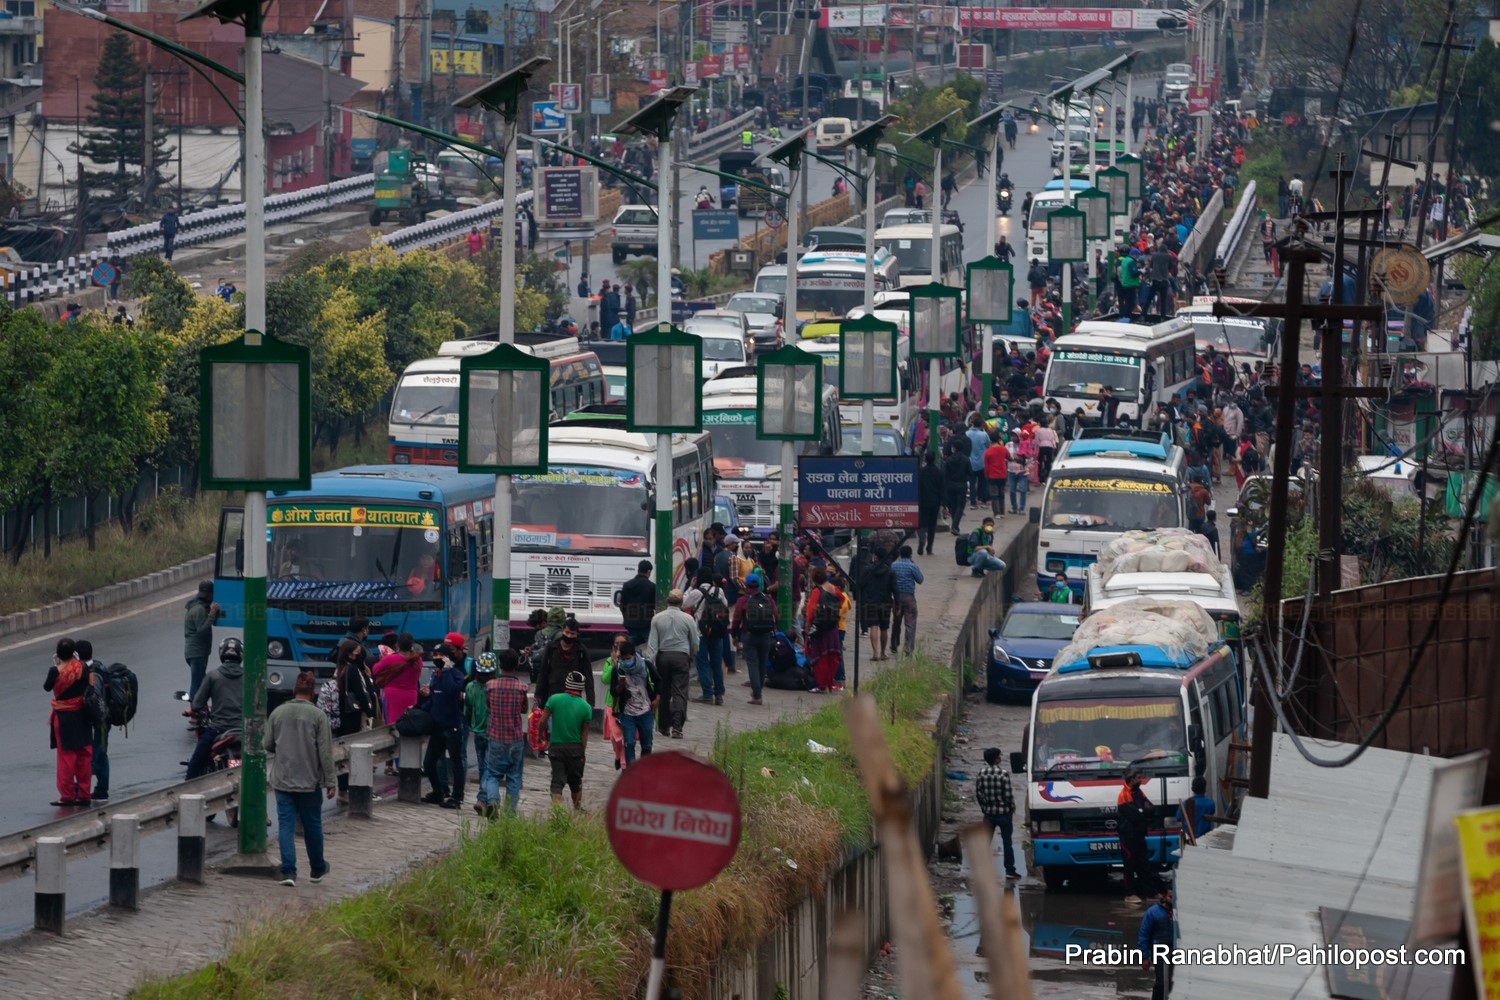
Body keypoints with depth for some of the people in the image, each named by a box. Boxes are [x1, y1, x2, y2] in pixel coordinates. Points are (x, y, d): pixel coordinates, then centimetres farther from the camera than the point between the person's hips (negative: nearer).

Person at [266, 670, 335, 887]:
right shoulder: (318, 715, -9)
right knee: (312, 825, 13)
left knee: (286, 824, 2)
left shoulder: (278, 713, -1)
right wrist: (330, 782, -5)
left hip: (283, 780, 1)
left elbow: (268, 745, 6)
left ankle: (288, 871, -8)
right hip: (310, 780, -1)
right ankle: (317, 869, 29)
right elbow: (325, 752, -10)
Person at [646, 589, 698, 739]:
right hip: (680, 656, -2)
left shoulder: (657, 618, 2)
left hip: (662, 657, 2)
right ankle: (676, 727, -16)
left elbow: (652, 642, -1)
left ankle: (664, 725, 20)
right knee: (680, 693, -4)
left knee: (663, 692, 14)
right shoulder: (687, 619, -2)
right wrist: (691, 656, 24)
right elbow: (694, 642, 6)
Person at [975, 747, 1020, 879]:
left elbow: (978, 794, 1)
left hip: (988, 813, 4)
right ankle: (1010, 870, 5)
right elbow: (1008, 794, -15)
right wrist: (1012, 808, 4)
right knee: (1007, 842, 4)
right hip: (1003, 812, -4)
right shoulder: (1003, 773, -16)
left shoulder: (981, 773, -3)